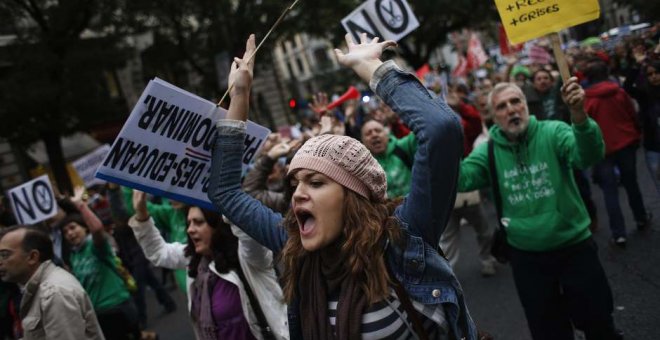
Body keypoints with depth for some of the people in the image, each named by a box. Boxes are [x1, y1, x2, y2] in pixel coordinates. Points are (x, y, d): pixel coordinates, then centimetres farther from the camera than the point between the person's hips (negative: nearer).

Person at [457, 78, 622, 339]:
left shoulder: (552, 133, -11)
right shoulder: (489, 150, -4)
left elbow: (589, 156, -28)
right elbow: (460, 179, -18)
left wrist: (579, 114, -47)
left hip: (575, 247, -1)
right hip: (526, 257, 2)